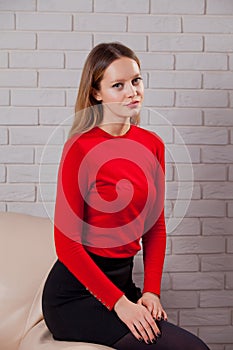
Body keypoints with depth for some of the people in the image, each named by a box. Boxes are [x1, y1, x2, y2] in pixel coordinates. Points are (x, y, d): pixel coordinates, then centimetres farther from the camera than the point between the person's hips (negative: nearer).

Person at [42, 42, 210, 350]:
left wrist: (151, 290, -1)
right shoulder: (80, 147, -15)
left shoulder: (153, 145, 5)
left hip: (122, 282, 6)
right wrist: (119, 303, -16)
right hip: (77, 292, -6)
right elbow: (67, 243, -14)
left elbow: (155, 225, 10)